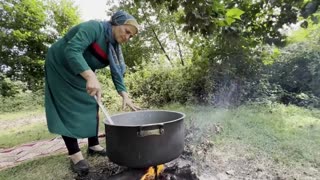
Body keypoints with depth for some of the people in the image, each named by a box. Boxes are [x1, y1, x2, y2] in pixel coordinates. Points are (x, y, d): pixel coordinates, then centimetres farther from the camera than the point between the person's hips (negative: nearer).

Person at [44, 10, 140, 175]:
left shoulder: (115, 47, -4)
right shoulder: (94, 28, -26)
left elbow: (117, 73, -7)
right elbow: (71, 51, -39)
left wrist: (124, 95, -19)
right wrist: (91, 77, -52)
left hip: (82, 74, 8)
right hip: (61, 67, -7)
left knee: (91, 105, 4)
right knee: (68, 109, -10)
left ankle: (93, 145, 15)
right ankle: (74, 154, -3)